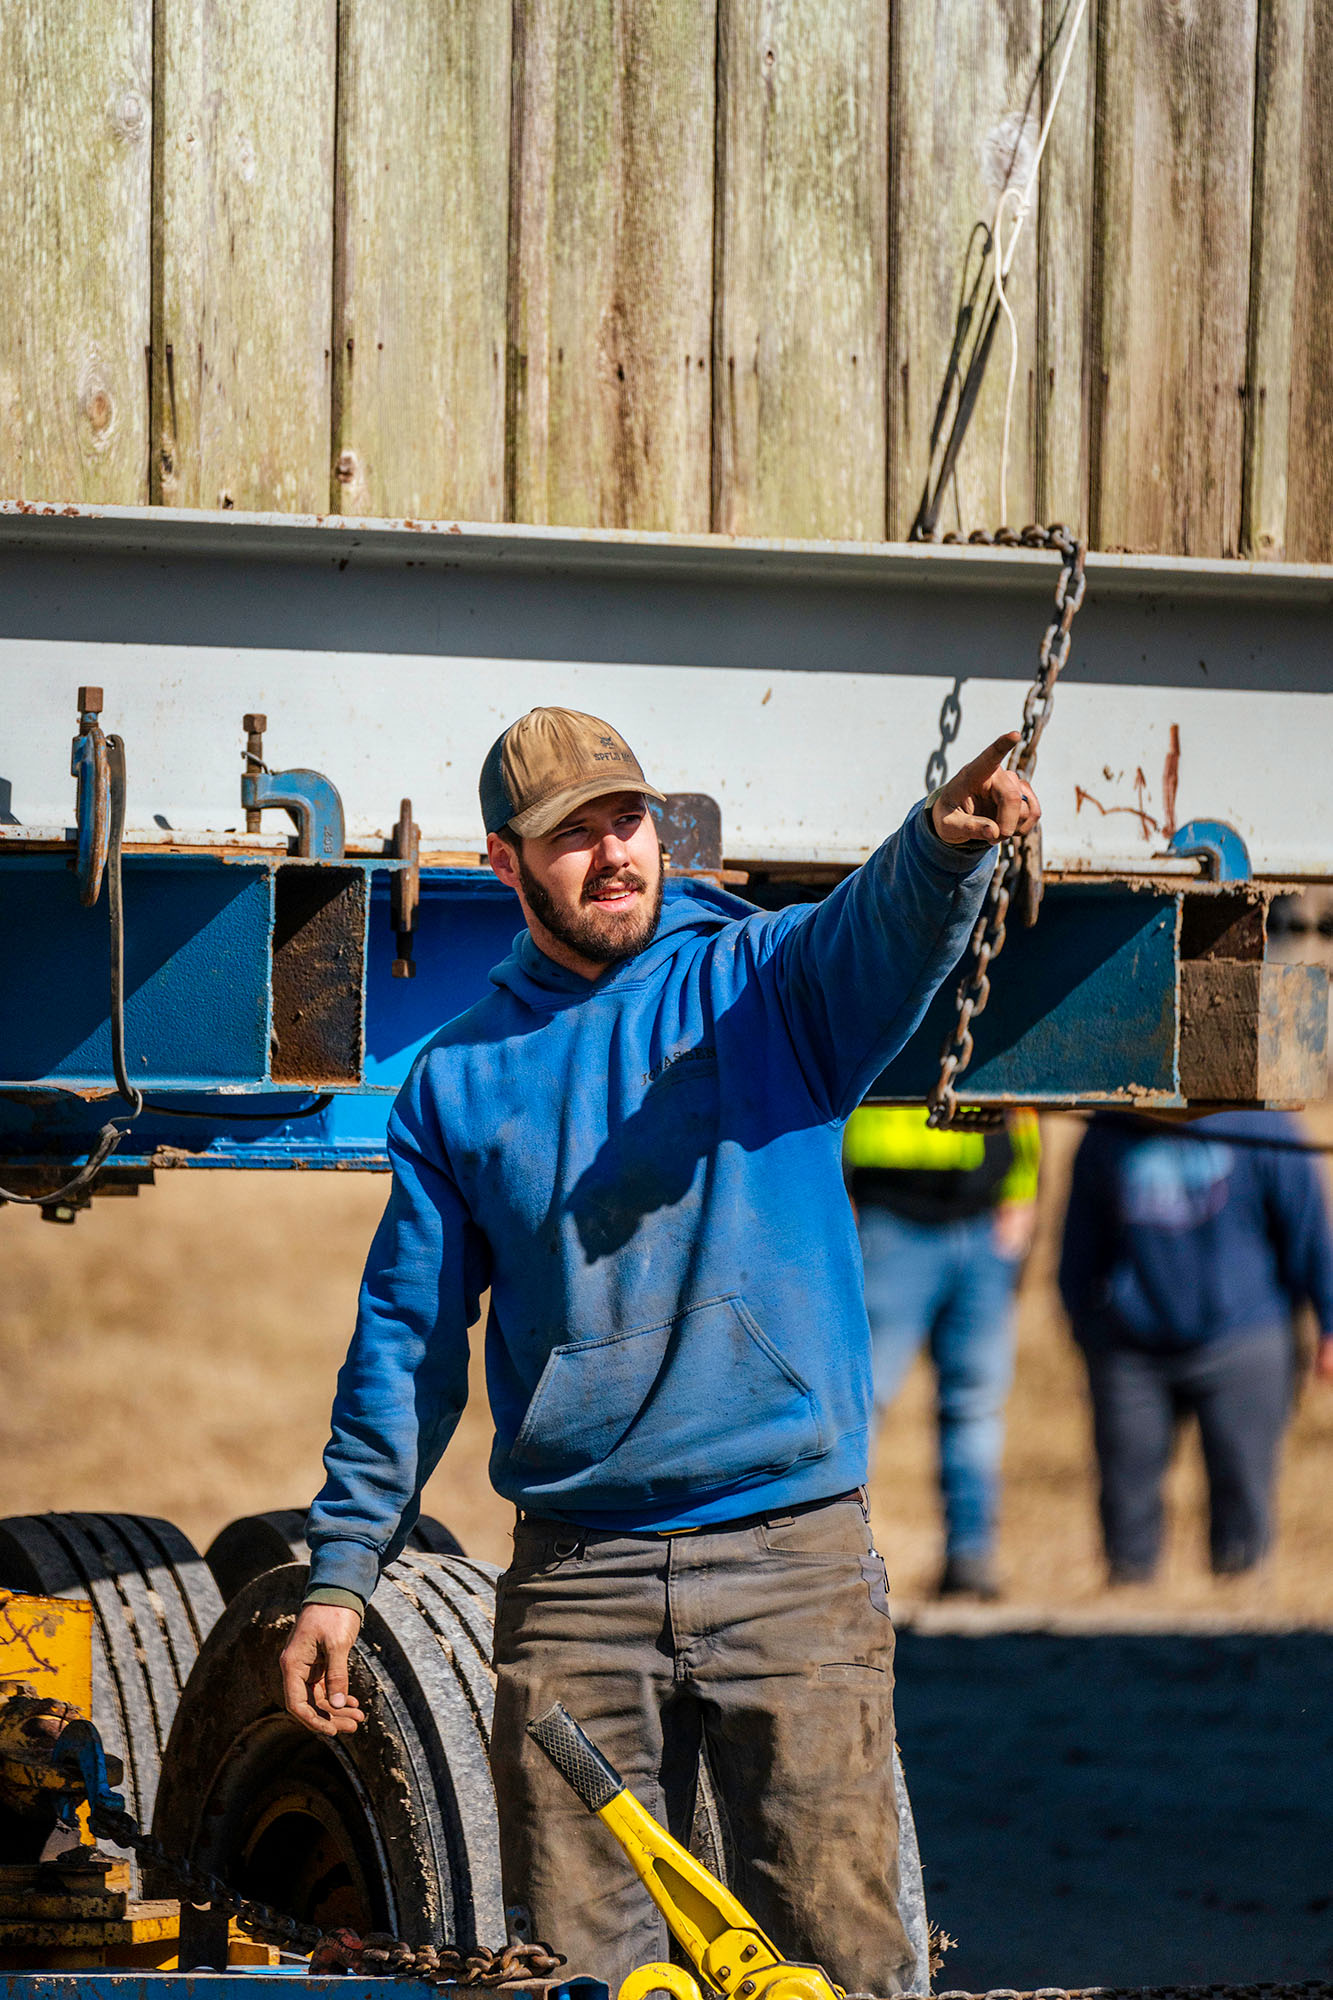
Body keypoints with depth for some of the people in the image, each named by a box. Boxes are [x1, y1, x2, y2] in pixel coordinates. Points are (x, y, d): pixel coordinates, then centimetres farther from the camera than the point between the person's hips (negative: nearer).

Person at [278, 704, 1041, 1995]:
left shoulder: (762, 981, 4)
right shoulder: (460, 1080, 10)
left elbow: (887, 930, -19)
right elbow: (406, 1341, 14)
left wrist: (945, 844, -43)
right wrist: (339, 1573, 9)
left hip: (797, 1562, -2)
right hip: (572, 1586, 2)